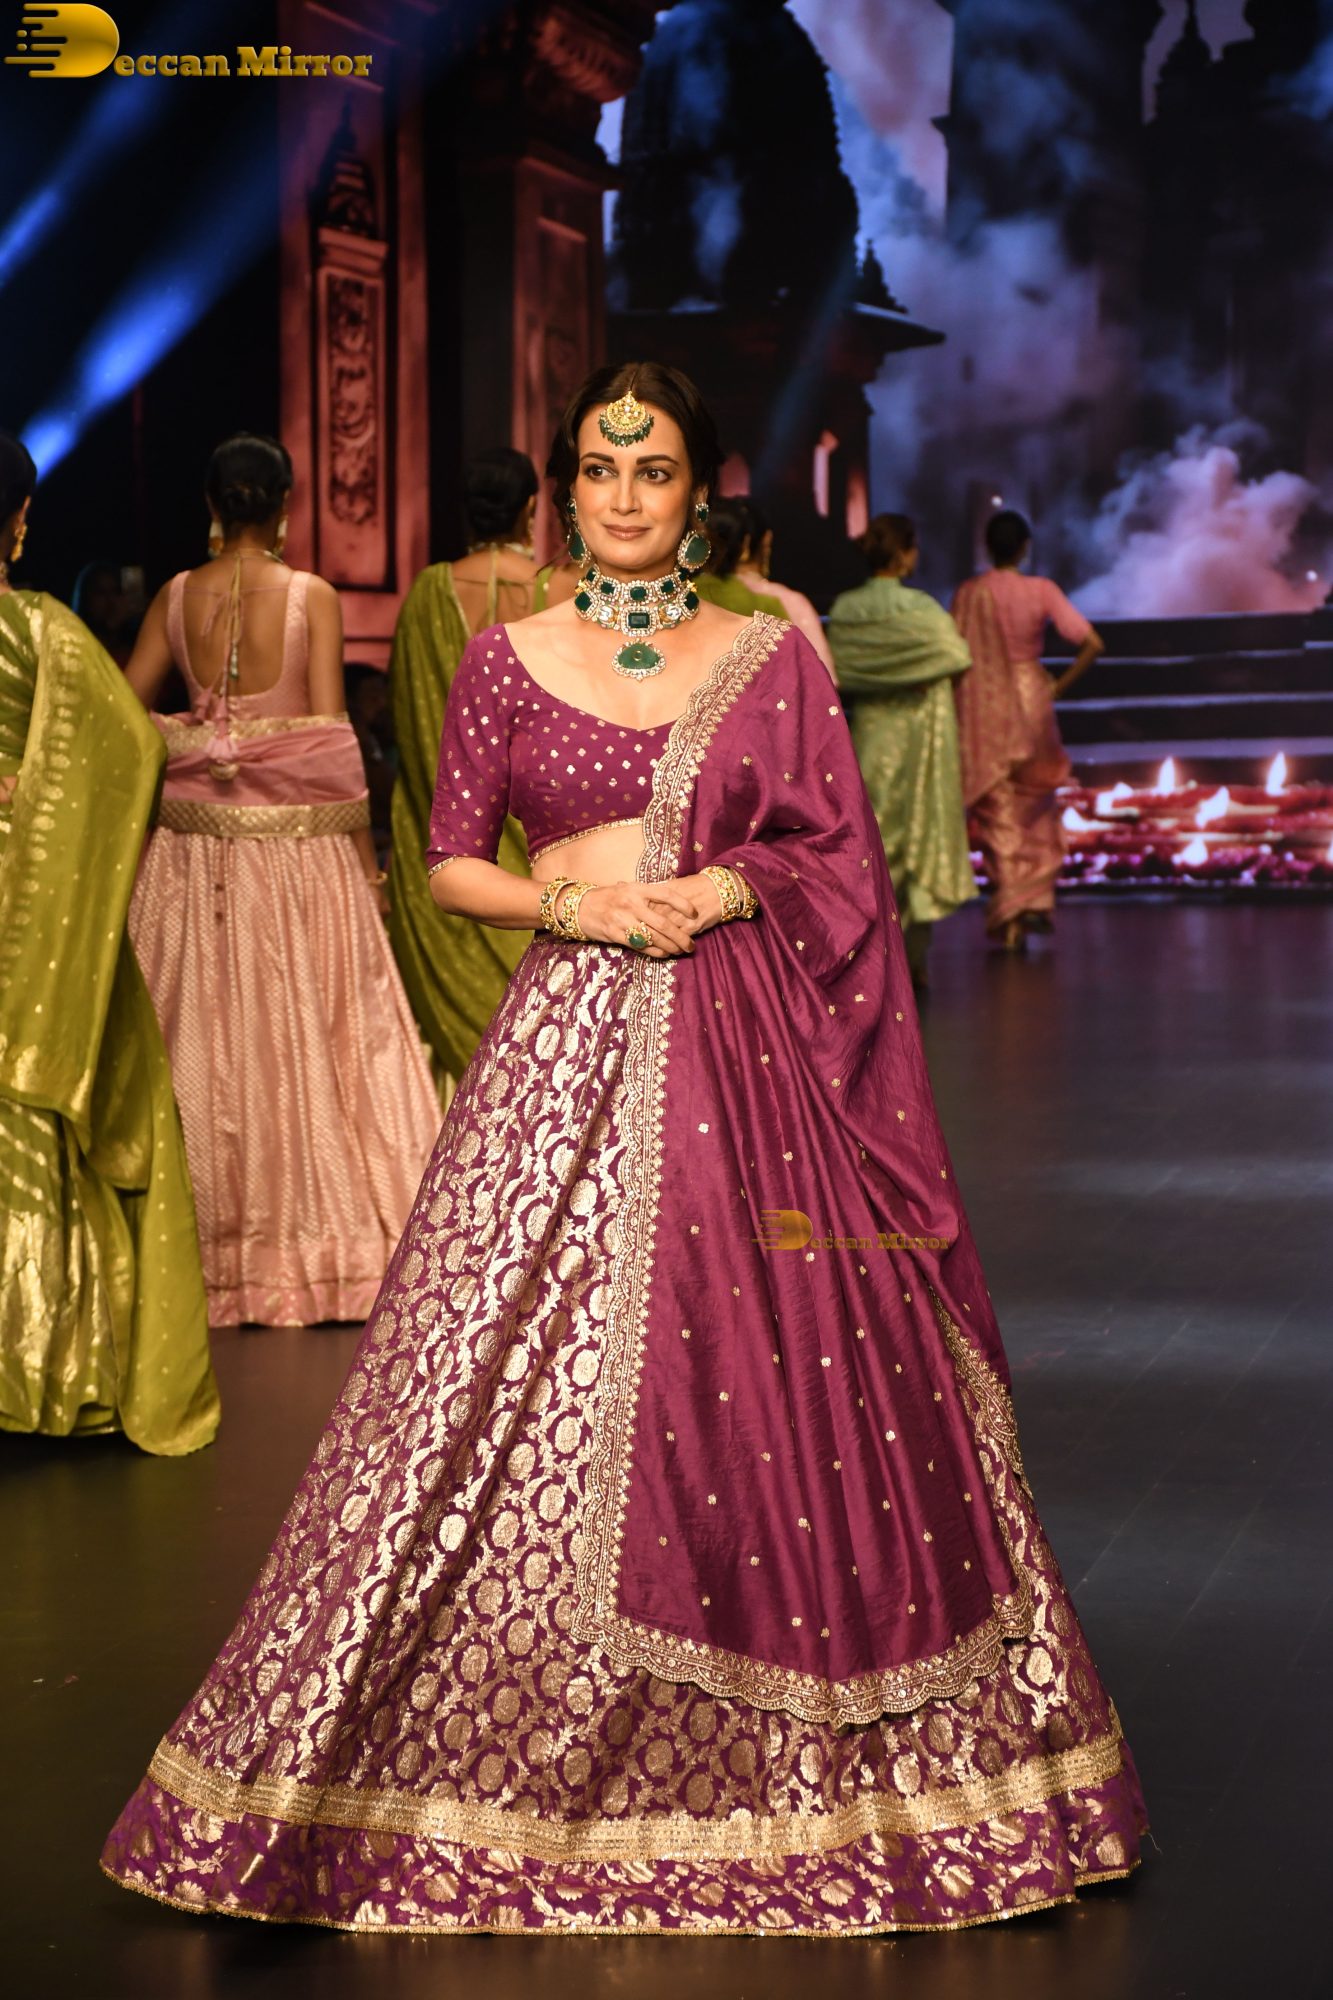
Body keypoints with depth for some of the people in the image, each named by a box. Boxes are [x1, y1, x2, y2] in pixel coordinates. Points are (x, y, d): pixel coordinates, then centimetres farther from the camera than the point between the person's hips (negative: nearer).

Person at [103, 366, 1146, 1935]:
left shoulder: (772, 656, 7)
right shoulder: (505, 659, 6)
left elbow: (842, 861, 9)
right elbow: (450, 866, 8)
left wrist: (727, 887, -8)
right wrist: (567, 900, -9)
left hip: (744, 1052, 0)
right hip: (569, 1042, 0)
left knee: (769, 1375, 1)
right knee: (537, 1377, -2)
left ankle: (794, 1762, 16)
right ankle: (531, 1748, 12)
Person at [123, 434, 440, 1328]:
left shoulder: (176, 597, 1)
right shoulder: (312, 597, -7)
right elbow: (332, 735, -9)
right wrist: (363, 851, -3)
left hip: (195, 842, 3)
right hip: (298, 841, -3)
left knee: (203, 1038, 10)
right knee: (305, 1034, 4)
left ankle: (214, 1239, 17)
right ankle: (319, 1239, 8)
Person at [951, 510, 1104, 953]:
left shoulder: (968, 593, -7)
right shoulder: (1041, 590, -6)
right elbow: (1091, 643, -12)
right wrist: (1059, 687, 0)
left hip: (984, 711, -1)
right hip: (1031, 702, 1)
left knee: (999, 817, 4)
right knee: (1037, 809, 21)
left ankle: (1011, 917, -1)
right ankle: (1038, 900, 22)